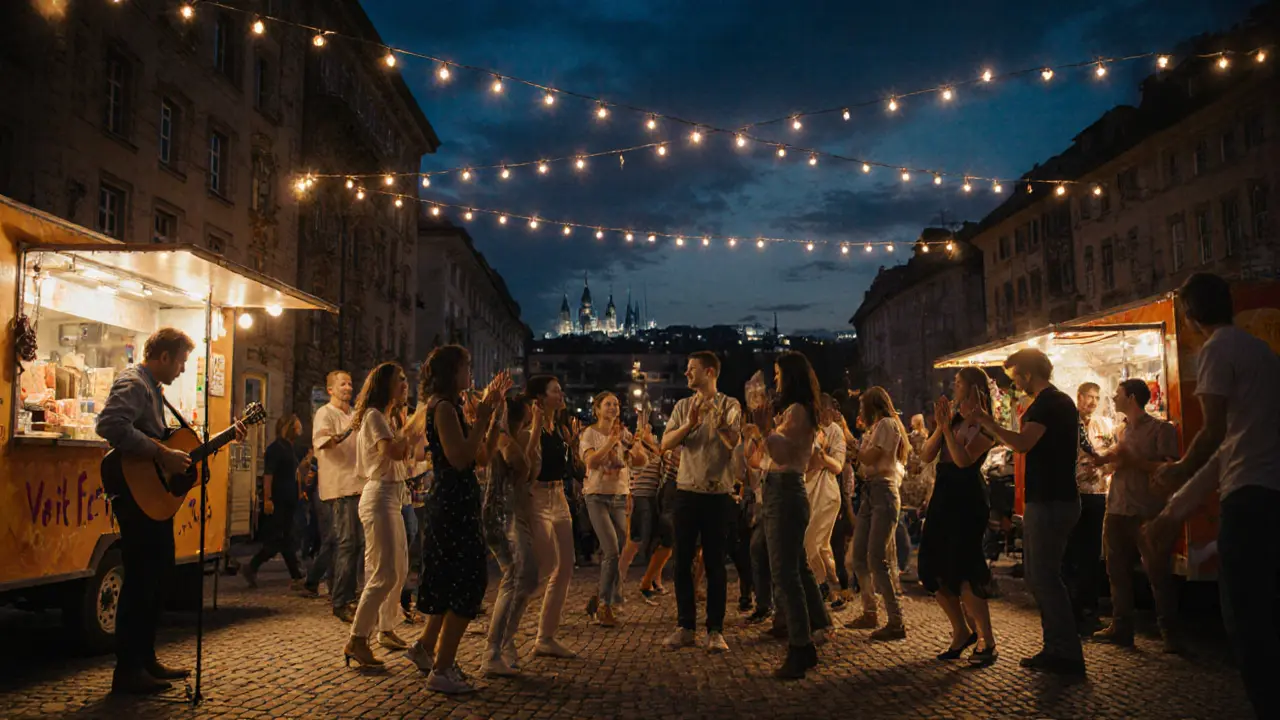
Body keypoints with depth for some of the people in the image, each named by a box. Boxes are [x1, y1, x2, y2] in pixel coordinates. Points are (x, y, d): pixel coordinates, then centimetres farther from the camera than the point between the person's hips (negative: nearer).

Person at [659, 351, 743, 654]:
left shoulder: (729, 405, 0)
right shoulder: (683, 407, 10)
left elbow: (733, 441, -17)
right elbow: (666, 443, -2)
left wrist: (717, 419, -36)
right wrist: (690, 424, -18)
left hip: (718, 493, -3)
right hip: (687, 490, 3)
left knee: (715, 563, 3)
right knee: (682, 561, 5)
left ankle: (715, 630, 10)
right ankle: (685, 627, 15)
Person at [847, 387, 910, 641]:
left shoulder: (887, 424, -7)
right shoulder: (877, 426, 22)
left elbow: (868, 458, -14)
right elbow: (864, 460, 14)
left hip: (884, 492, -10)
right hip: (870, 492, 10)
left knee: (877, 559, -14)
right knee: (859, 555, 10)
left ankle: (896, 622, -11)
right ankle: (869, 613, 20)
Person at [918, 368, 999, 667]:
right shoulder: (951, 416, 12)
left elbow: (964, 459, -20)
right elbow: (925, 455, 3)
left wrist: (947, 427, -17)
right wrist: (940, 427, -8)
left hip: (968, 499, -7)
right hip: (943, 496, 7)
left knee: (962, 571, -10)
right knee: (933, 570, 8)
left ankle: (987, 642, 4)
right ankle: (961, 633, 24)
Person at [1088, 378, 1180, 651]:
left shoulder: (1161, 429, -5)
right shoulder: (1122, 430, 18)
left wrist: (1134, 461, -19)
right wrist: (1105, 459, 4)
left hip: (1148, 513, -7)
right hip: (1117, 510, 8)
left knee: (1159, 574, -4)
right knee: (1118, 572, 11)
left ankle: (1170, 635, 4)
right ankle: (1121, 628, 19)